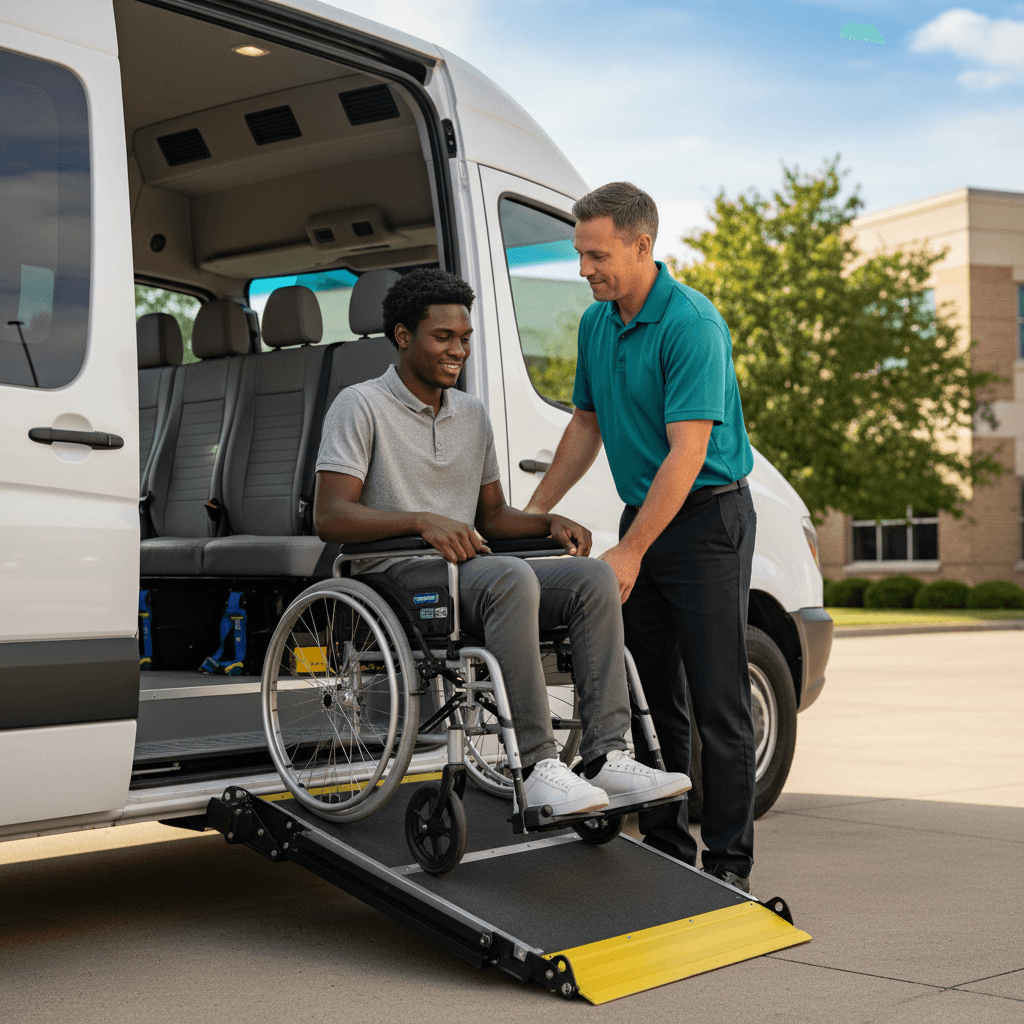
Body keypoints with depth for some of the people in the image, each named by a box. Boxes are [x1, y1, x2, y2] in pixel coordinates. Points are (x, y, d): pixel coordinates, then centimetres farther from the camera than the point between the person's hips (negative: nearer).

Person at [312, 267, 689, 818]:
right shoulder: (361, 406, -2)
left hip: (470, 573, 7)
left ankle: (605, 756, -24)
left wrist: (550, 522, 2)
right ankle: (536, 766, -38)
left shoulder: (472, 414, 21)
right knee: (511, 577, -36)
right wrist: (424, 520, -26)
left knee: (594, 577, -16)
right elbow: (329, 516, -12)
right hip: (398, 578, -7)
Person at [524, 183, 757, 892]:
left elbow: (688, 452, -23)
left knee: (719, 702, -4)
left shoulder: (692, 324, -19)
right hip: (643, 515, 8)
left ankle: (729, 864, 3)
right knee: (652, 697, 10)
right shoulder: (596, 322, 7)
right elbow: (587, 424, 19)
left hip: (707, 520, -8)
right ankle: (666, 851, 19)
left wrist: (629, 553, -24)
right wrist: (533, 511, 14)